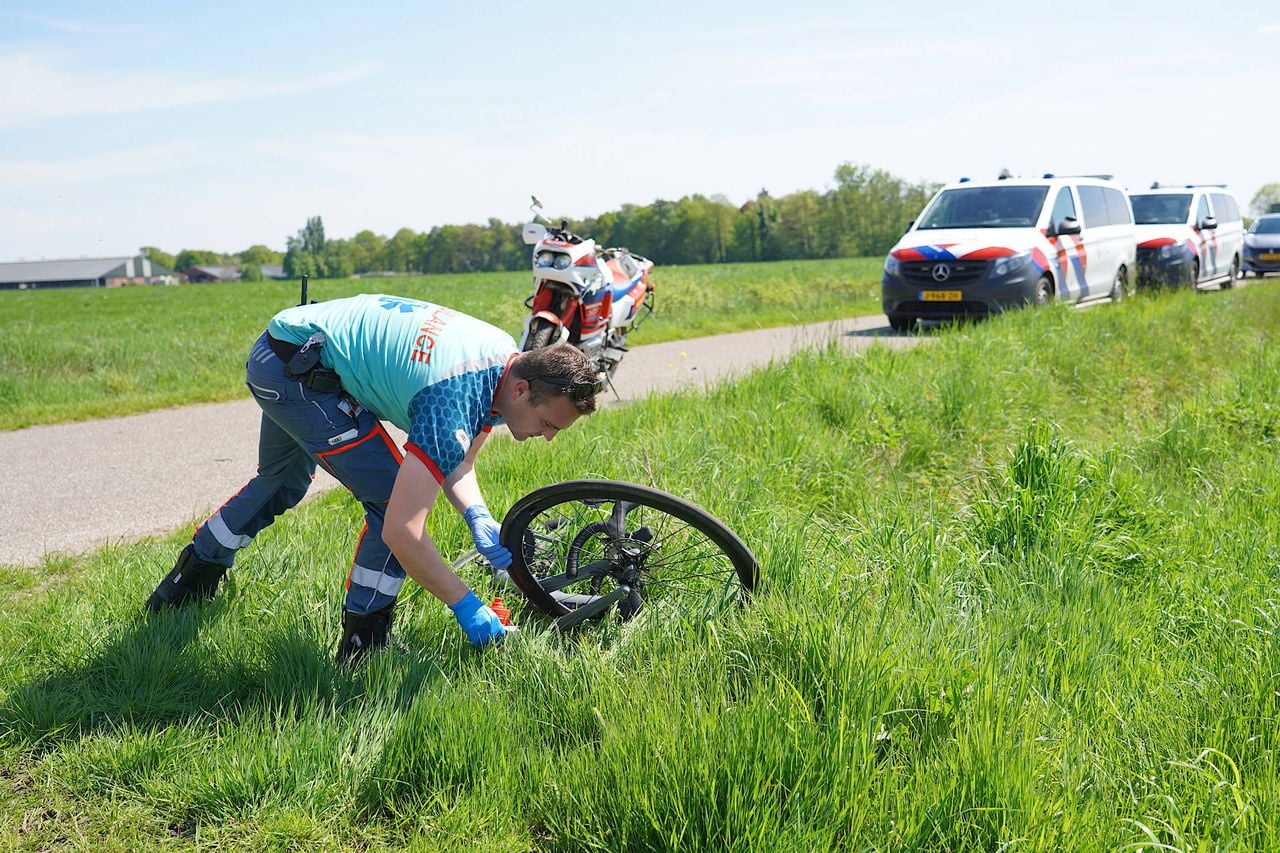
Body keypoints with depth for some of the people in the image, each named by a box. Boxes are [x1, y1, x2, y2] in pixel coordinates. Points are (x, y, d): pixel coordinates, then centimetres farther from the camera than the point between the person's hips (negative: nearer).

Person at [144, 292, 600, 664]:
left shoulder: (507, 359, -6)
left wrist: (478, 519, -11)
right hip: (296, 367, -10)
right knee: (391, 498, -15)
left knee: (283, 483, 31)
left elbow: (455, 463, 7)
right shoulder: (455, 401, -32)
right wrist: (465, 605, -25)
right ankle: (362, 646, 0)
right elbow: (401, 531, -35)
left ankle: (187, 582, 52)